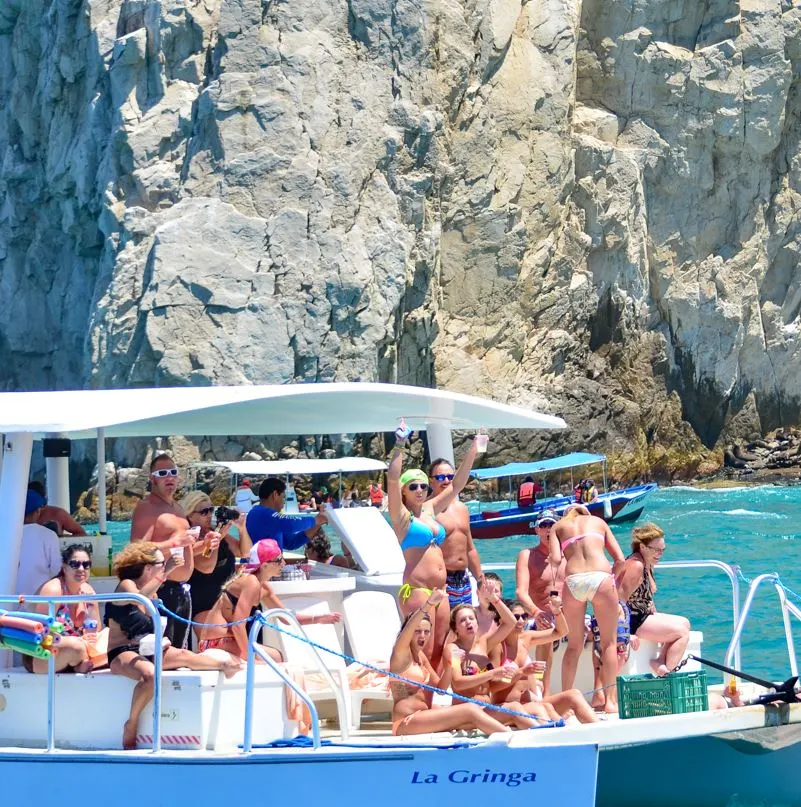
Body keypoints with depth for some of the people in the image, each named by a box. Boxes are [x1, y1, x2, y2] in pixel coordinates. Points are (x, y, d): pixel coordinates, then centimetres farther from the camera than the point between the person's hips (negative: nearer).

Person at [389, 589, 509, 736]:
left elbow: (440, 687, 15)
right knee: (470, 711, -19)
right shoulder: (401, 654, -6)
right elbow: (407, 630, -27)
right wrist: (428, 605, -42)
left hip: (423, 721, 9)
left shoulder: (421, 656, 17)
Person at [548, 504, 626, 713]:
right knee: (609, 641, 8)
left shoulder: (558, 526, 23)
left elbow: (555, 559, 5)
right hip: (601, 577, -1)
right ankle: (611, 699, 1)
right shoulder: (598, 521, 25)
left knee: (574, 645, 14)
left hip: (573, 580, 1)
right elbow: (620, 559, 16)